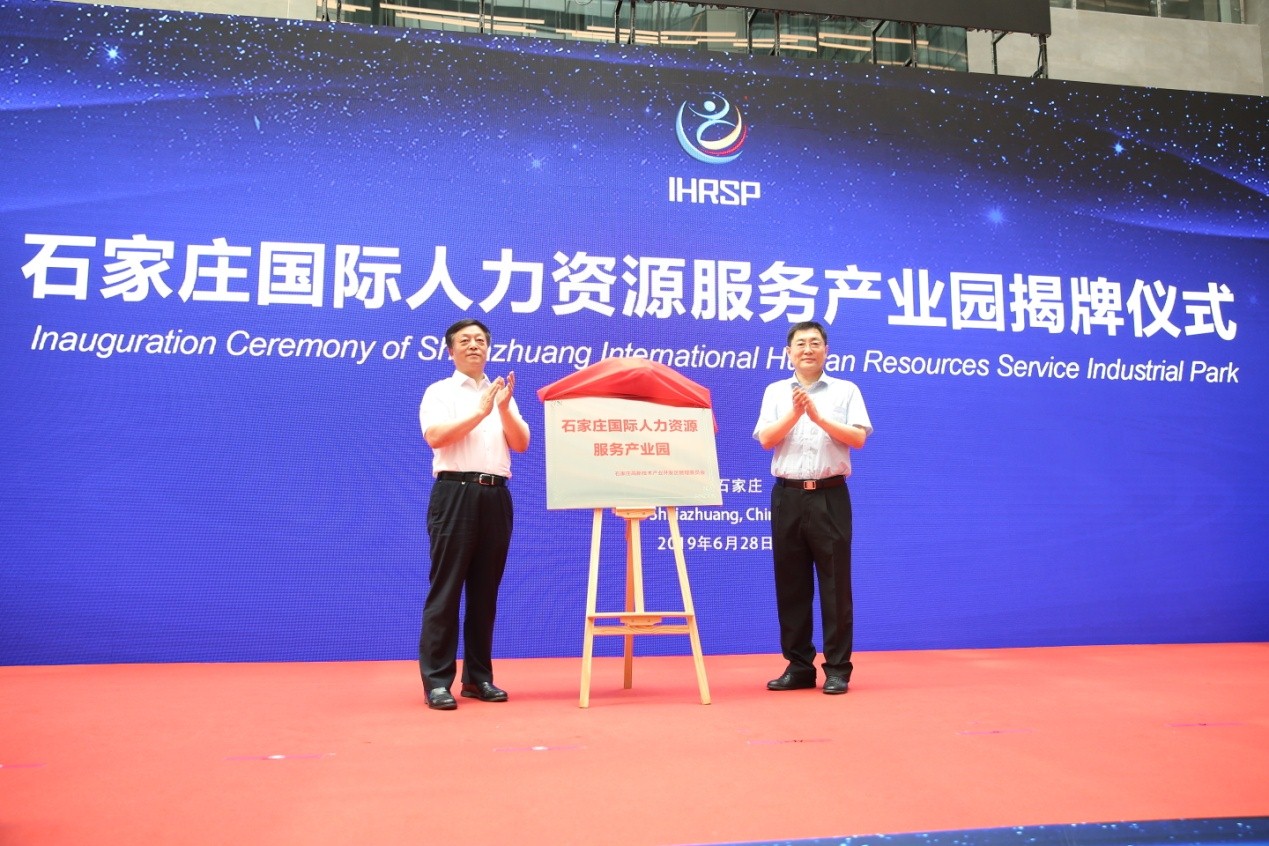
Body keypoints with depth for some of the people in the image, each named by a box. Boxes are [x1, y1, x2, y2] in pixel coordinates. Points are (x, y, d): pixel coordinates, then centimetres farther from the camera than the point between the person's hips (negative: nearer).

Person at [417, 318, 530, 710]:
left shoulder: (502, 395, 18)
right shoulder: (439, 392, 5)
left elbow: (522, 444, 7)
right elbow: (435, 436, -12)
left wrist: (505, 409, -8)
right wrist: (480, 412, -14)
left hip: (496, 495, 5)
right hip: (455, 493, -4)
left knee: (485, 590, 7)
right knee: (446, 588, -5)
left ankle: (478, 676, 15)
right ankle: (437, 679, 0)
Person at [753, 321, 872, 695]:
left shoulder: (846, 390, 7)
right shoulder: (775, 392, 11)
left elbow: (858, 438, -5)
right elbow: (766, 439, -1)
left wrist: (819, 417, -15)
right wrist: (795, 413, -15)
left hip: (829, 495, -2)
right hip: (788, 495, 2)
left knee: (835, 583, -1)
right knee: (790, 583, 5)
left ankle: (838, 668, 8)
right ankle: (799, 666, 15)